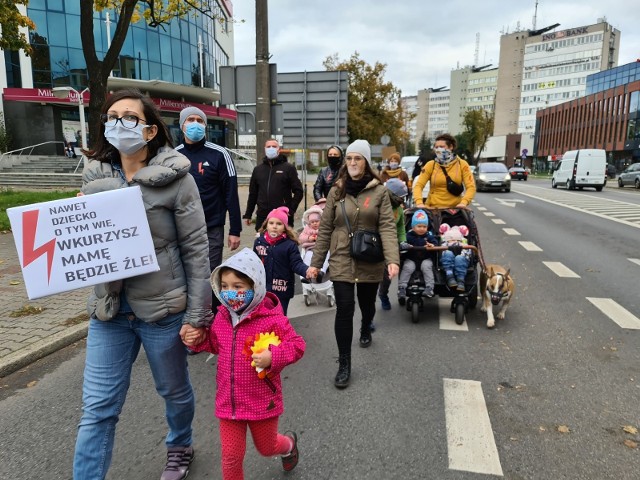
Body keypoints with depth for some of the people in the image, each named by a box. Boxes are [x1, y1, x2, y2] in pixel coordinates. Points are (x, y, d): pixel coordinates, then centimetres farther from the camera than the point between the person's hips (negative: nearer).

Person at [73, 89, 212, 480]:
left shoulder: (175, 178, -11)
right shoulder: (94, 179, 3)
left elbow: (196, 249, -11)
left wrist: (197, 314, -12)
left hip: (163, 307, -3)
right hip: (109, 310, 3)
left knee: (175, 390, 19)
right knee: (98, 408, 7)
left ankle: (180, 447, 48)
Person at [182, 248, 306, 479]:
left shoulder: (272, 319, -22)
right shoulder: (221, 317, -4)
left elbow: (297, 345, -17)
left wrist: (273, 357, -31)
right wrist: (199, 340, -5)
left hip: (262, 402, -3)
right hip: (228, 402, 3)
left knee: (267, 448, 23)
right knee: (231, 457, 10)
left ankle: (288, 444, 58)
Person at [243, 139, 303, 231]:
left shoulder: (288, 168, 2)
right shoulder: (258, 169, 14)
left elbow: (298, 191, 0)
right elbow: (253, 193, 16)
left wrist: (291, 210, -8)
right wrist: (248, 215, 14)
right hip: (262, 217, 3)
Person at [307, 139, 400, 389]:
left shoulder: (379, 191, -3)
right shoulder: (336, 191, 2)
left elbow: (387, 227, -10)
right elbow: (325, 228, 3)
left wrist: (392, 259, -23)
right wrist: (316, 262, 2)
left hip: (370, 261, 0)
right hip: (341, 260, 0)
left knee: (367, 304, 17)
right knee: (344, 310, -7)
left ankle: (365, 329, 53)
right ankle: (344, 364, 7)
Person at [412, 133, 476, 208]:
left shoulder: (462, 164, 4)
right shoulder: (431, 165, 3)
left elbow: (471, 187, -3)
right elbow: (418, 185, -5)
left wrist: (464, 202, -23)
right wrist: (419, 202, -24)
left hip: (454, 208, 0)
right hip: (433, 208, 0)